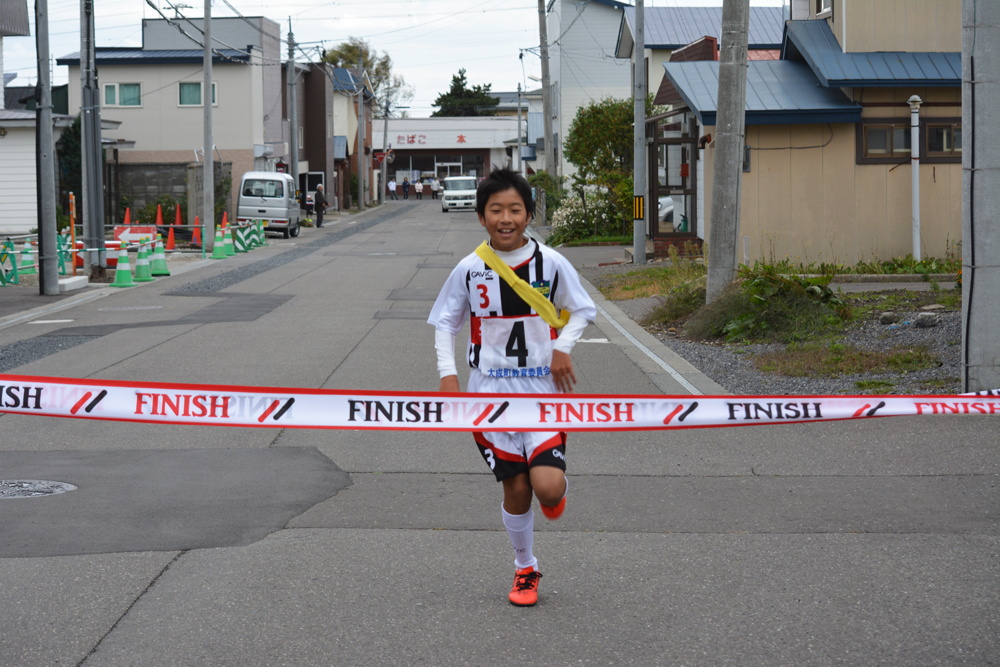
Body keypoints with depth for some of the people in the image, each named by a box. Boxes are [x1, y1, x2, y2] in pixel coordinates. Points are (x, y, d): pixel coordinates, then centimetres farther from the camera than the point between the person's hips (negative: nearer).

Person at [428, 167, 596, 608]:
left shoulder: (550, 262, -5)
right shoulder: (470, 269, -3)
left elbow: (583, 311, 7)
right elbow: (444, 322, 10)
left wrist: (563, 347, -10)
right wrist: (447, 373, -2)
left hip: (543, 390, -1)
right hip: (491, 393, 1)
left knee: (548, 486, -15)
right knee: (515, 488, 6)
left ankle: (557, 491, 24)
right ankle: (525, 568, 27)